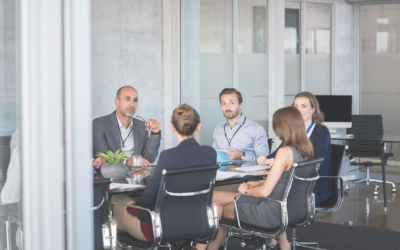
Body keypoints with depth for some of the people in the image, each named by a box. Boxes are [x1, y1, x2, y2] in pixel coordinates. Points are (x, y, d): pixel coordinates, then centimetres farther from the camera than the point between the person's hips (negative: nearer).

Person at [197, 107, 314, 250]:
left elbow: (265, 192, -23)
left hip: (274, 213, -8)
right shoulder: (305, 151, 2)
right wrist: (257, 184, 10)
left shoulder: (285, 152, -24)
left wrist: (246, 190, -3)